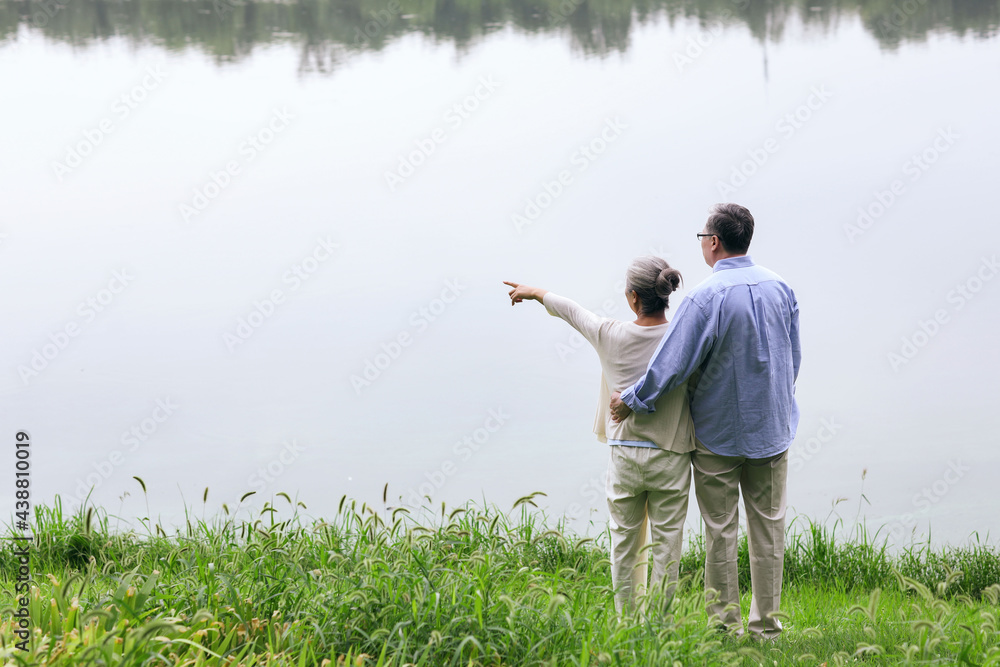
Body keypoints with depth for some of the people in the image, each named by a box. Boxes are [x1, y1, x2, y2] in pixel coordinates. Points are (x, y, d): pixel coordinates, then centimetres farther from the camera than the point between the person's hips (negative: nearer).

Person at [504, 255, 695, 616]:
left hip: (624, 454, 1)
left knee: (625, 543, 12)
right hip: (669, 457, -1)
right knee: (666, 544, 4)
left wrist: (535, 292, 29)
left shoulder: (611, 336, -5)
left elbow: (571, 310, 12)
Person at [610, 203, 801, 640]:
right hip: (771, 428, 5)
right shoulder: (780, 288, -1)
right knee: (768, 527, 10)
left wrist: (631, 401, -4)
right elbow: (793, 359, 9)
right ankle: (766, 626, 14)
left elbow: (671, 365, -18)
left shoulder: (706, 297, -19)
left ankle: (727, 625, 10)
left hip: (718, 432, -5)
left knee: (720, 531, 5)